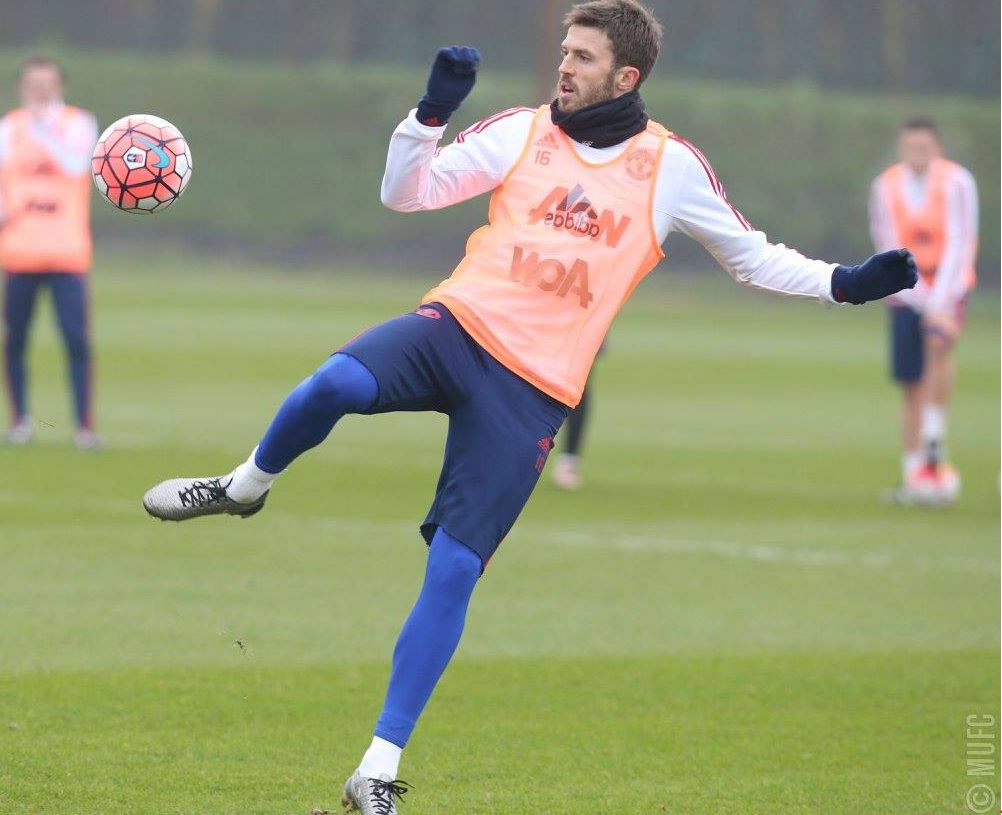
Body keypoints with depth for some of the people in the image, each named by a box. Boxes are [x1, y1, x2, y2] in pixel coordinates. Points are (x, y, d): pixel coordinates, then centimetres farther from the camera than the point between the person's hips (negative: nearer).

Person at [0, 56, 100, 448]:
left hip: (67, 253, -2)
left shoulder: (79, 124, 4)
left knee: (77, 339, -9)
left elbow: (77, 164, -13)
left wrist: (43, 129, -20)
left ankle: (85, 425, -6)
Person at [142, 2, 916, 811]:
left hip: (532, 389, -1)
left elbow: (753, 257, 13)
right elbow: (406, 193, 6)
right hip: (459, 323, 1)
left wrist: (845, 283, 0)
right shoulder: (523, 130, 6)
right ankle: (245, 488, 1)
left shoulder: (672, 167, 4)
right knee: (337, 383, -32)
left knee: (453, 572, -7)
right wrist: (433, 111, -10)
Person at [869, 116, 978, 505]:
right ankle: (914, 474, 7)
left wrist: (940, 303, -23)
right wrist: (924, 304, -16)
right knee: (911, 384, -1)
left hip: (948, 283, -2)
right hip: (907, 290, 2)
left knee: (938, 341, -30)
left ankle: (934, 442, -23)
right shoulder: (885, 187, -7)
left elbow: (959, 247, -16)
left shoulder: (957, 183, -13)